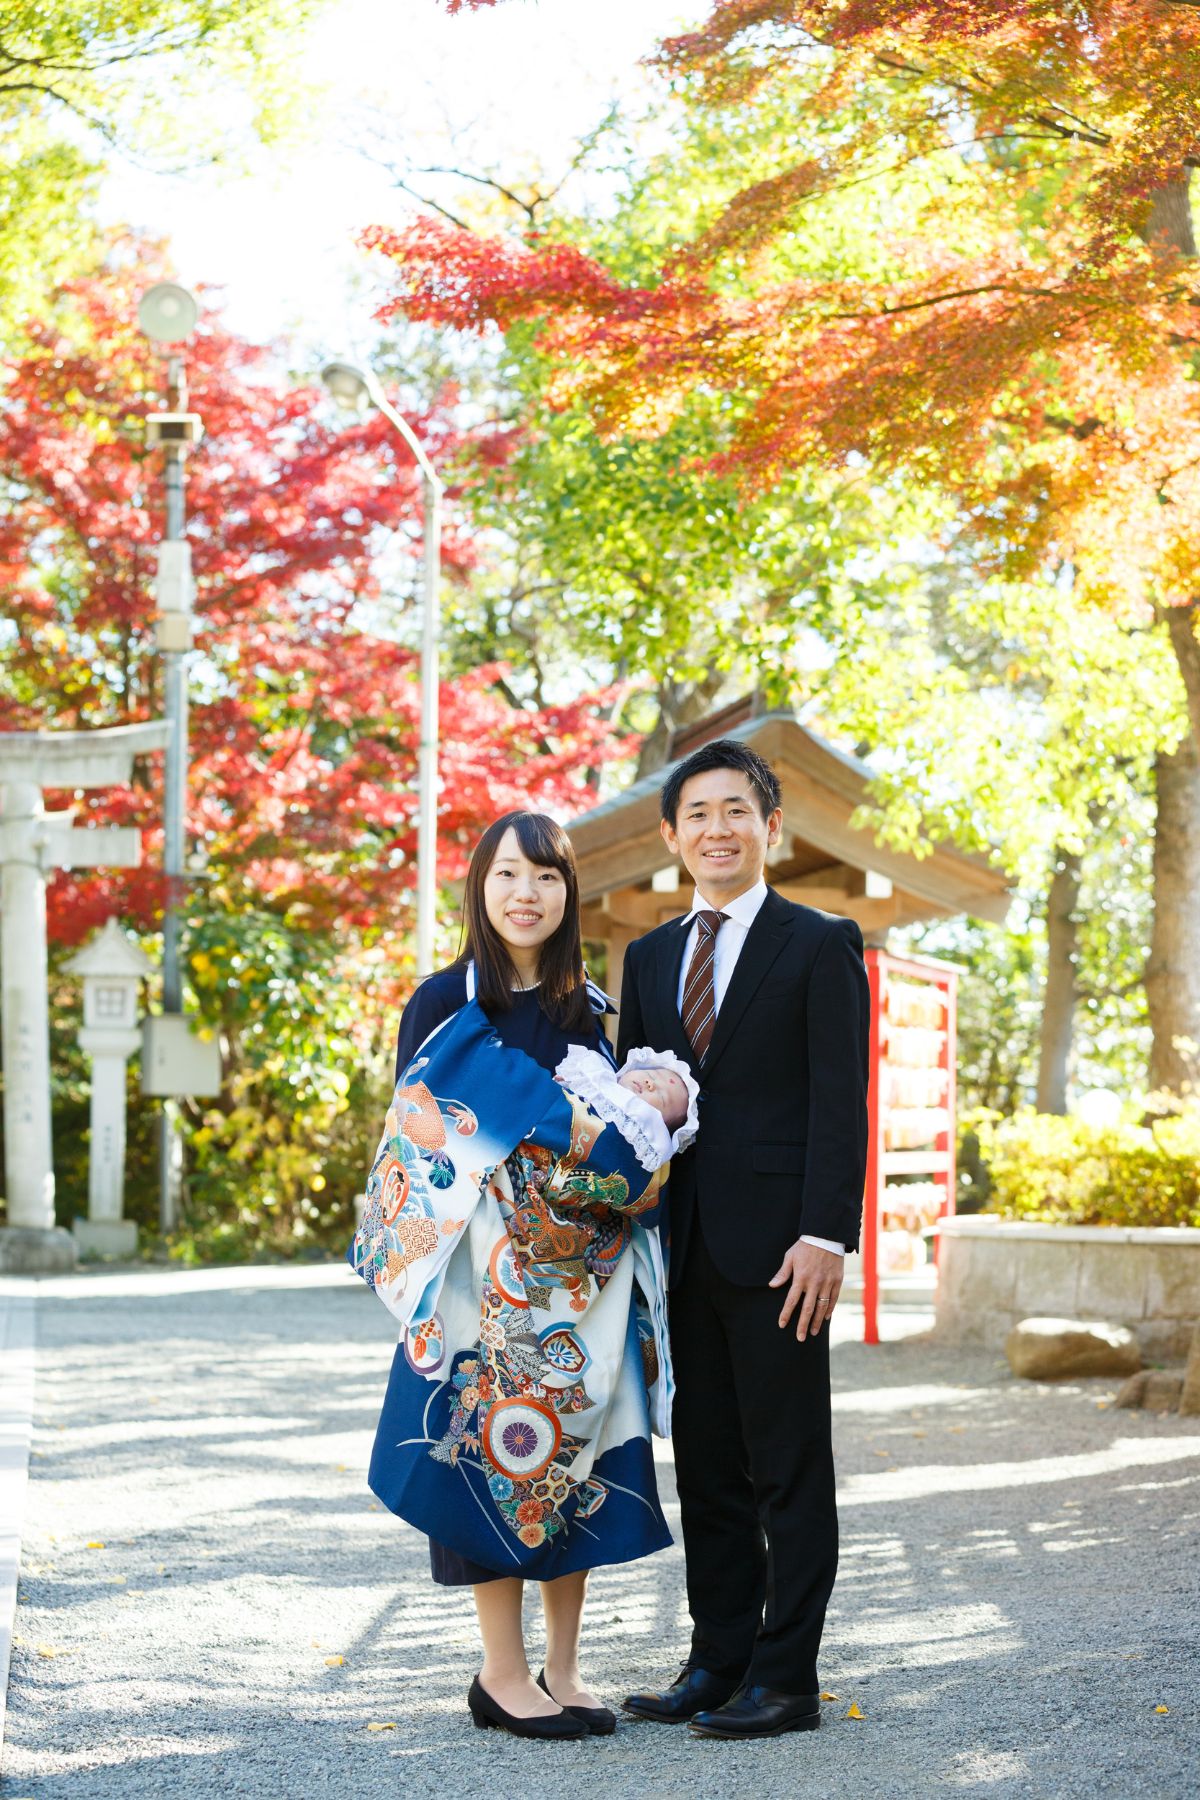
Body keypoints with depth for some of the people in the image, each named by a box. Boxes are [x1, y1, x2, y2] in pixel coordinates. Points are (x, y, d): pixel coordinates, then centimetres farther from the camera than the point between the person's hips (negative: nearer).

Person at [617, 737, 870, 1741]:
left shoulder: (819, 946, -1)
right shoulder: (650, 959, 16)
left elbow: (840, 1104, -8)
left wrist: (825, 1236, -16)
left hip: (777, 1245, -6)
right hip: (684, 1248, 6)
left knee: (789, 1470, 0)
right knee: (705, 1464, 10)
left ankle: (787, 1677, 4)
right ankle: (718, 1664, 18)